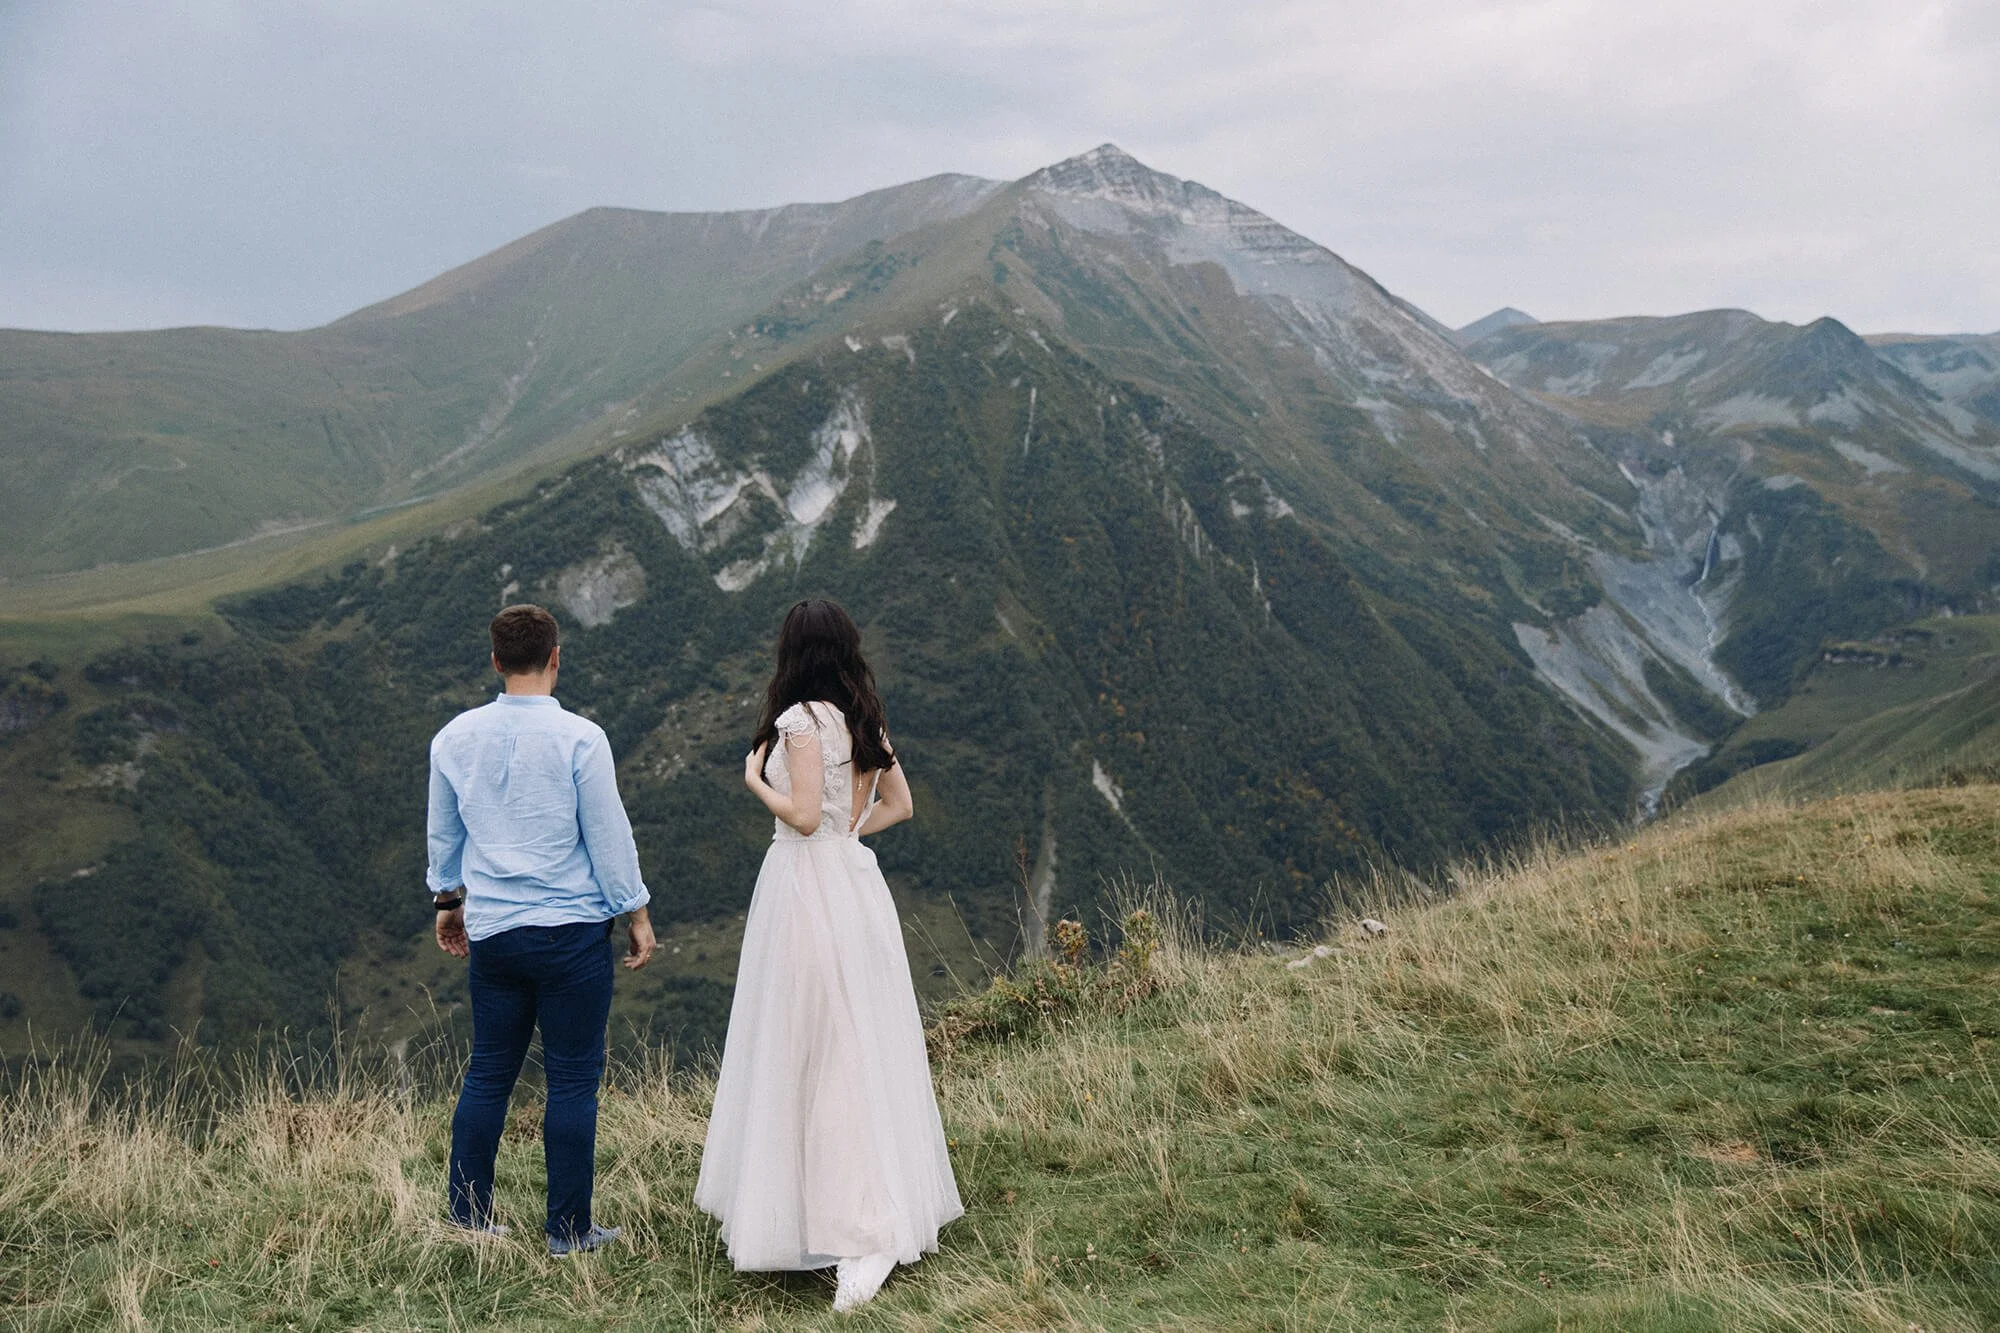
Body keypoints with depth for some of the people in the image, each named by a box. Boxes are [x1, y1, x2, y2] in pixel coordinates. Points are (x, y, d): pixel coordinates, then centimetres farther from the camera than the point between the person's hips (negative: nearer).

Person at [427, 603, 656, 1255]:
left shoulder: (454, 738, 5)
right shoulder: (579, 738, -11)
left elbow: (442, 833, 16)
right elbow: (608, 834, -7)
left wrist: (448, 900, 31)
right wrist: (636, 913, 4)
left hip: (490, 931, 5)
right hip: (572, 930, -5)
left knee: (488, 1073, 14)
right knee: (573, 1079, 3)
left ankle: (467, 1216, 20)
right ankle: (568, 1228, 10)